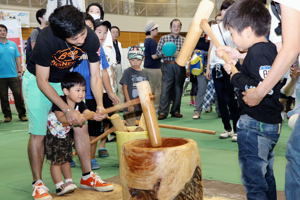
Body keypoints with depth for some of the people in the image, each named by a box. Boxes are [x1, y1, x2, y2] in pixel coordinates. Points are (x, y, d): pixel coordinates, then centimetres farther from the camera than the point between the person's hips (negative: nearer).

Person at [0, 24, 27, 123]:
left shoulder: (13, 44, 9)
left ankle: (22, 114, 9)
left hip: (13, 75, 1)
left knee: (18, 95, 1)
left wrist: (20, 70, 5)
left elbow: (17, 58, 11)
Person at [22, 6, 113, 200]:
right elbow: (42, 81, -25)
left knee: (81, 126, 1)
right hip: (37, 81, -4)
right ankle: (38, 183, 7)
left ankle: (87, 176, 13)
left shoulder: (91, 38, -23)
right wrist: (67, 110, -27)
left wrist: (100, 105, -22)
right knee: (38, 133, -6)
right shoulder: (46, 39, -35)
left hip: (66, 80, 4)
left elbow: (95, 76, -11)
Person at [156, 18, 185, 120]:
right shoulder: (164, 38, 6)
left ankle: (175, 111, 16)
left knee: (178, 89, 6)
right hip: (168, 66, -2)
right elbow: (158, 52, -1)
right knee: (165, 89, -8)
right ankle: (162, 112, -7)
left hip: (180, 67, 3)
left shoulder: (184, 40, 11)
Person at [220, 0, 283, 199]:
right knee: (266, 177, 22)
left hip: (255, 125, -11)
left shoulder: (258, 52, -19)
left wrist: (236, 77, -18)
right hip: (271, 124, 11)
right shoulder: (270, 48, 10)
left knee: (254, 181, -3)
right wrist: (236, 65, 10)